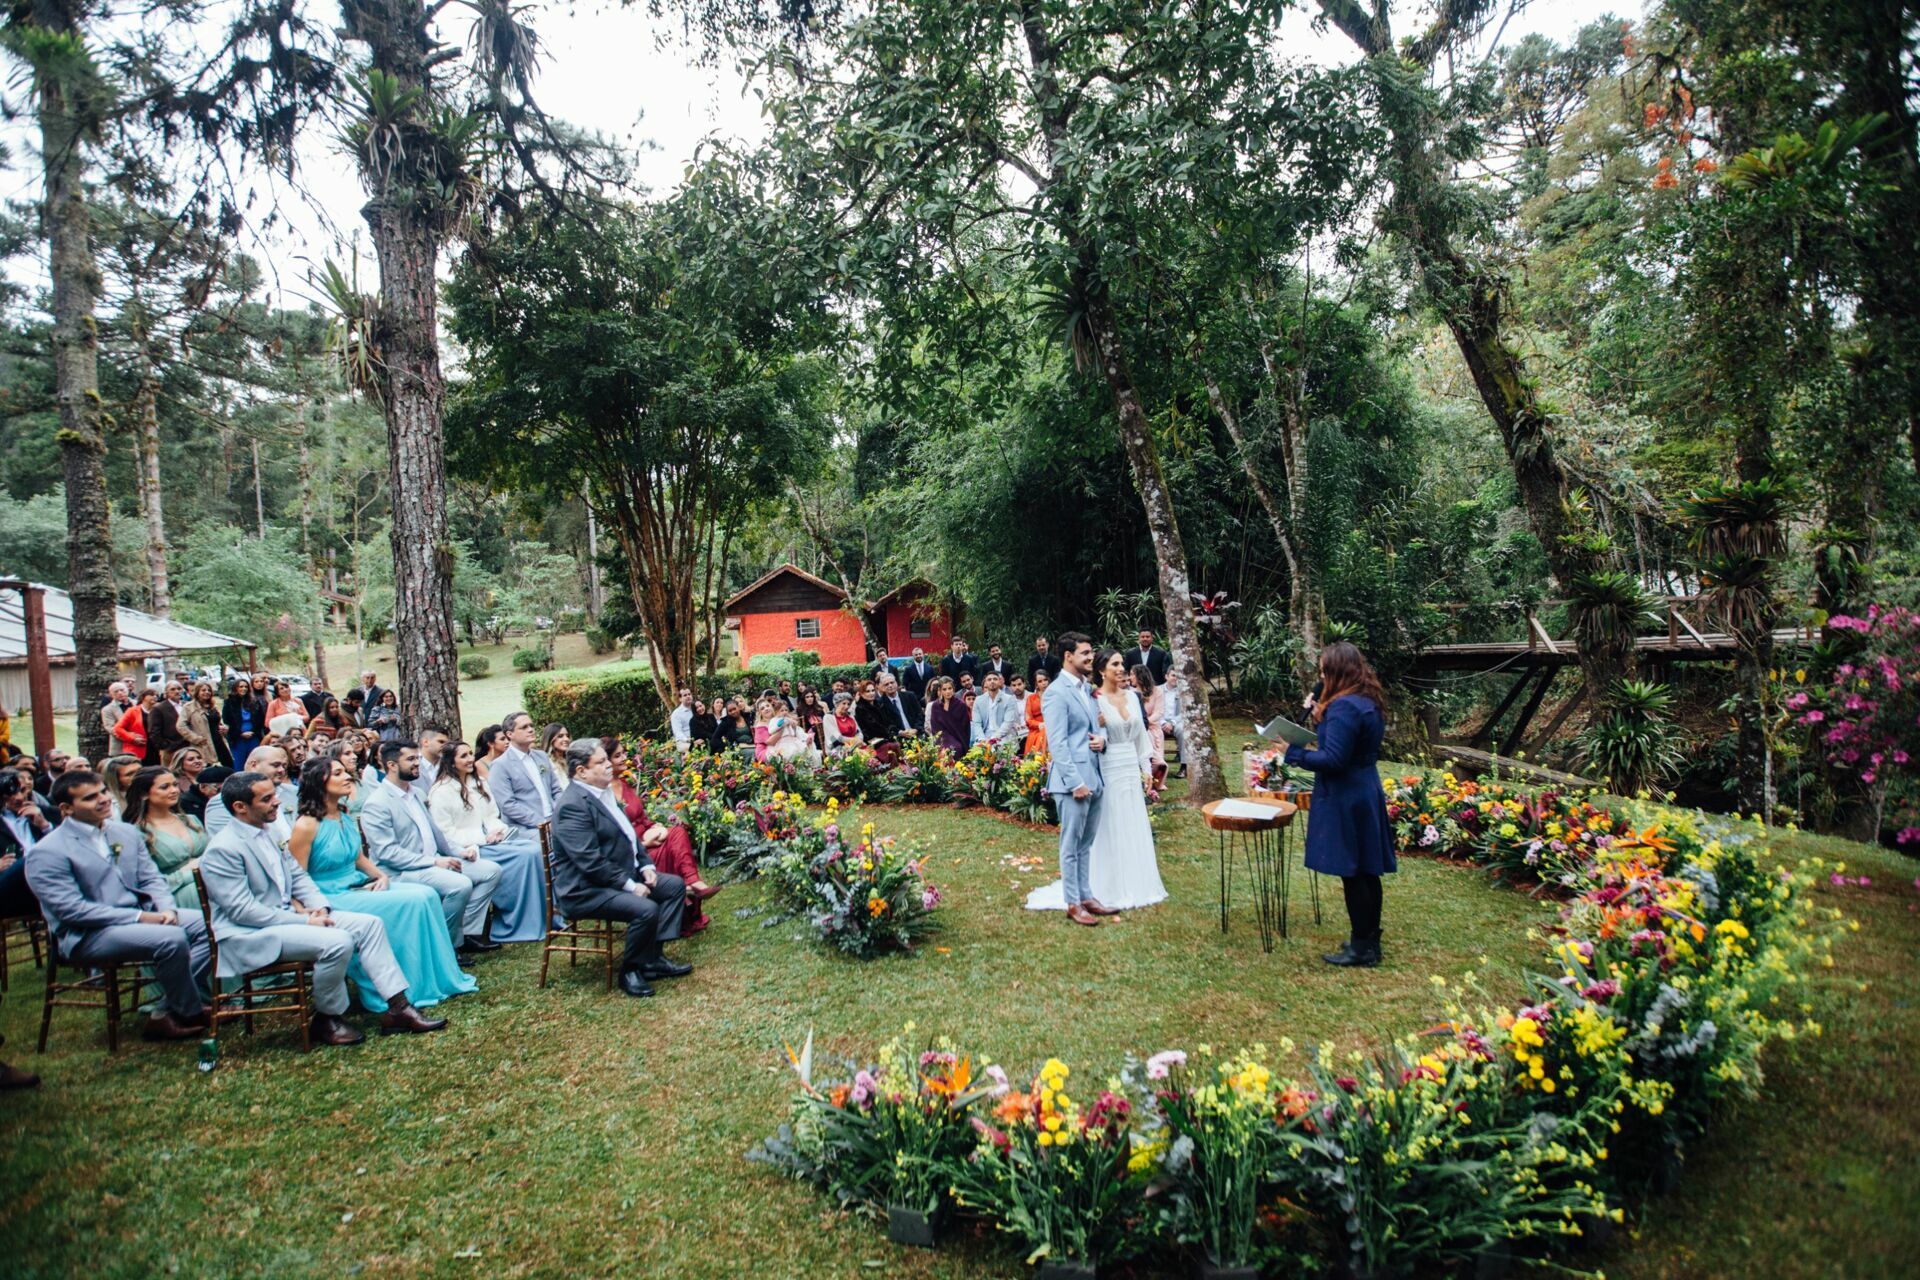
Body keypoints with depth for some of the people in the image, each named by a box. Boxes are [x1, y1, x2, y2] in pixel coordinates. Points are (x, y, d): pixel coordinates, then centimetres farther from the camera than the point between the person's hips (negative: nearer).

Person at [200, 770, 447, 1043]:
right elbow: (242, 910, -20)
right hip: (249, 935, -9)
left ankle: (398, 1008, -7)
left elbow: (297, 875, 16)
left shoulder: (270, 831, 10)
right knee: (338, 941, -28)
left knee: (369, 924, -5)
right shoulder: (222, 850, -16)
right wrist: (304, 921, -20)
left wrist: (320, 906, -2)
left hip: (286, 915, 9)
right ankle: (327, 1018, -5)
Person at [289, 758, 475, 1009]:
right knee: (411, 902, -23)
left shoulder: (346, 819, 12)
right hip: (333, 898, -8)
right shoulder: (307, 825, -12)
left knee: (427, 894, -12)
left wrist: (382, 876, 2)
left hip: (359, 887, 8)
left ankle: (443, 977, -7)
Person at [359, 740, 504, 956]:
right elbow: (387, 852, -19)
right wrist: (435, 861, -22)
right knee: (461, 884, -31)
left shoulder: (414, 793, 15)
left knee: (491, 870, -4)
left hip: (433, 862, 9)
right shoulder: (376, 804, -12)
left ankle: (469, 933, -4)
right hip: (402, 873, -9)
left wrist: (459, 850, 7)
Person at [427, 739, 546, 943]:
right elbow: (444, 833, -11)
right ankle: (519, 925, -17)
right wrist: (482, 838, -16)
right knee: (524, 856, -26)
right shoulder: (440, 792, -5)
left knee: (537, 848, -19)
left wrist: (497, 829, -3)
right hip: (469, 848, -7)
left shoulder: (478, 784, 18)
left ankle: (544, 918, -15)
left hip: (491, 839, 7)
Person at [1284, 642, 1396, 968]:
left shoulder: (1344, 707, -22)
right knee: (1367, 872, 16)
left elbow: (1332, 759, -24)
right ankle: (1370, 939, 27)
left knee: (1352, 874, 0)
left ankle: (1361, 948, 9)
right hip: (1366, 794, 10)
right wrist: (1320, 719, 7)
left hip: (1345, 800, -10)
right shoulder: (1368, 701, 10)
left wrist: (1293, 752, -13)